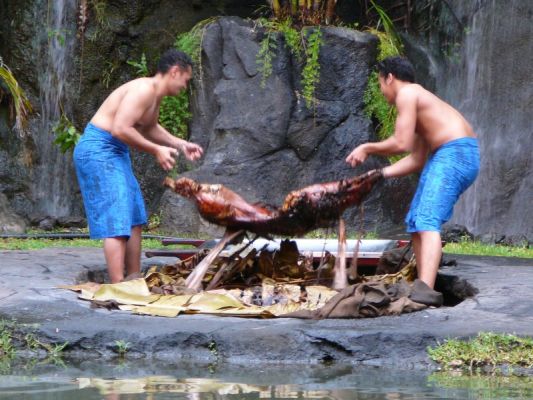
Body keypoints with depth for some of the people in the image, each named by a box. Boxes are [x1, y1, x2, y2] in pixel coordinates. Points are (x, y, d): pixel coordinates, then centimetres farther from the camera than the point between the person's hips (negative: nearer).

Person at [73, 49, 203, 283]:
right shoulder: (144, 89, -19)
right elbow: (121, 129, -28)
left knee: (135, 220, 15)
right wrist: (156, 150, -19)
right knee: (116, 224, -15)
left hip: (116, 151, 11)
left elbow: (150, 129, 33)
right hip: (98, 149, -11)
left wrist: (181, 145, 27)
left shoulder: (155, 95, 13)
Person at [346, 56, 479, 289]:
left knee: (427, 222, -21)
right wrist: (380, 174, 23)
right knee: (416, 223, 16)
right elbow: (417, 159, 22)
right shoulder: (418, 98, 25)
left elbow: (401, 144, -13)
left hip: (455, 153, -10)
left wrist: (367, 149, 1)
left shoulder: (407, 94, -5)